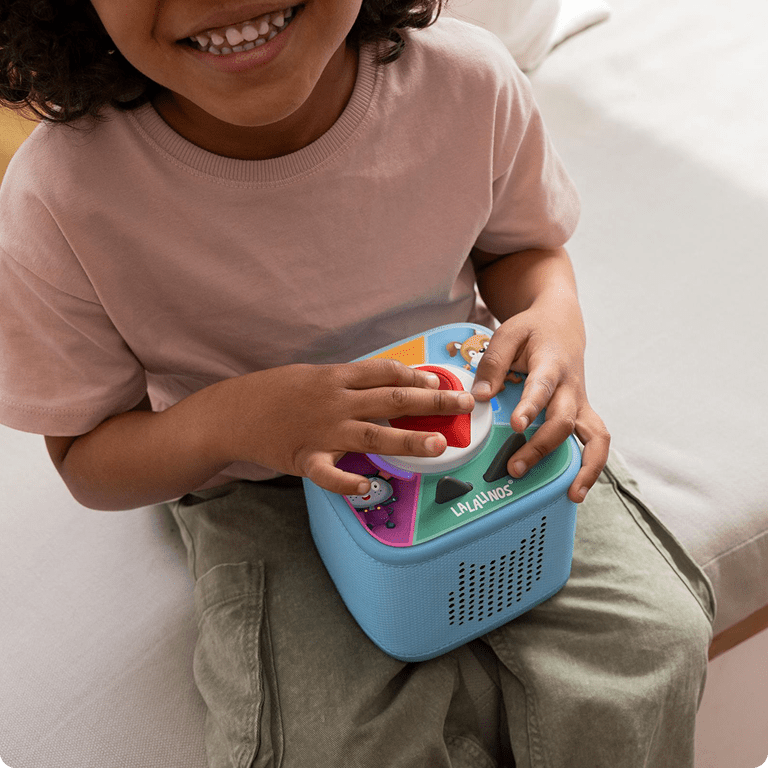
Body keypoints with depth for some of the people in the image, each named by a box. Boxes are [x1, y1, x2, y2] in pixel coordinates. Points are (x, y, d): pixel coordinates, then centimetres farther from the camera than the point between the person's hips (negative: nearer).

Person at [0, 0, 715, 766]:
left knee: (652, 641, -12)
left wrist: (555, 319, -22)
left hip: (465, 414, 2)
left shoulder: (470, 81, -19)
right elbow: (85, 460, -11)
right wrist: (227, 421, -33)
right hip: (262, 492, -1)